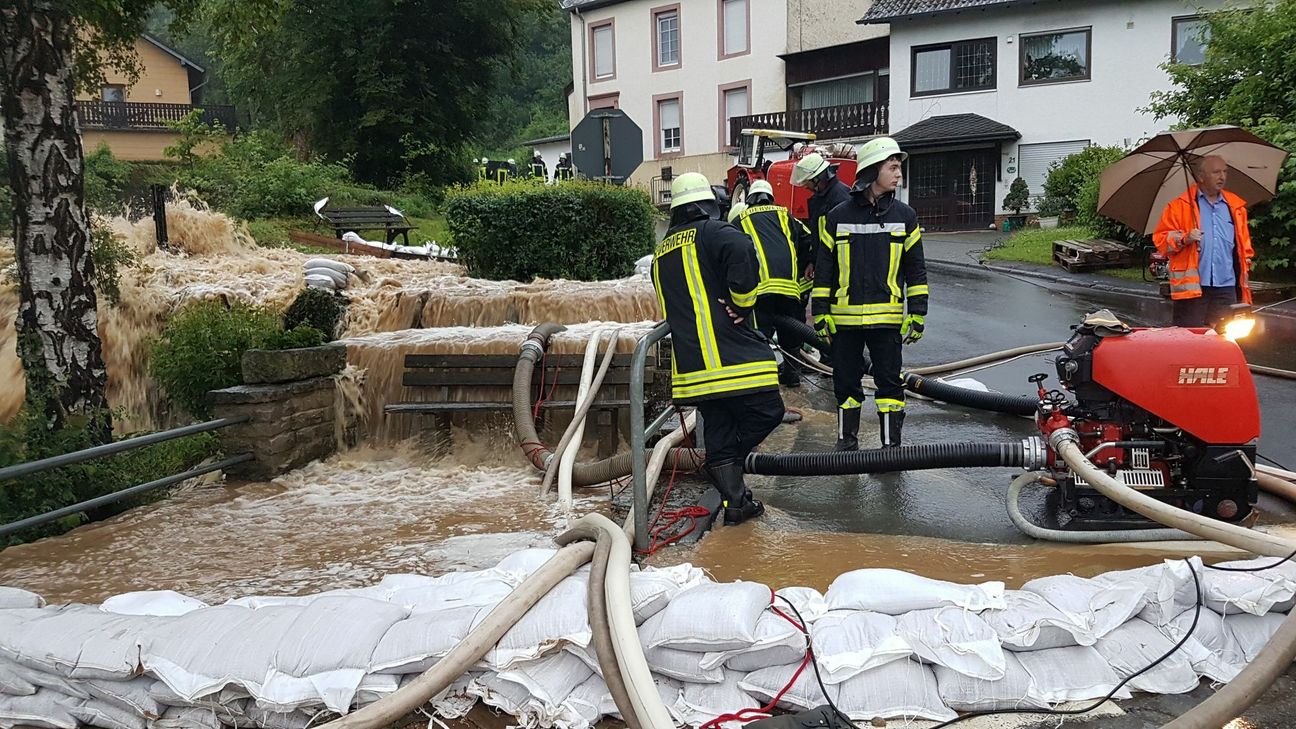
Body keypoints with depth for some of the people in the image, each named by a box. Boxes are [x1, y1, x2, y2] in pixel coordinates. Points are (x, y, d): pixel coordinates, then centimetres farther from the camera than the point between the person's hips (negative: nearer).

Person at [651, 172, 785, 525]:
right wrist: (742, 303, -13)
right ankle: (728, 463, 5)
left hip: (689, 361, 7)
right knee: (767, 410, 4)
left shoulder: (661, 252, 22)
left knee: (718, 429, 11)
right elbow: (742, 251, -24)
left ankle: (734, 500, 12)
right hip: (732, 356, -7)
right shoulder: (713, 232, -2)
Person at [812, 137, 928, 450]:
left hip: (886, 317, 0)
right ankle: (847, 438, 24)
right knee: (846, 381, 10)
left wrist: (918, 313, 2)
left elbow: (916, 269, 7)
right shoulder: (837, 217, 1)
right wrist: (820, 313, 1)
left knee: (889, 381, 2)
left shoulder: (904, 216, 4)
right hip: (844, 317, 0)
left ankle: (892, 444, 11)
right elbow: (824, 268, 4)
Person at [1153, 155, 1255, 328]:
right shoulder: (1180, 206, 3)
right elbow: (1161, 239, -1)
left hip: (1226, 288, 5)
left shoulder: (1235, 206, 16)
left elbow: (1243, 244, 26)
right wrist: (1184, 239, -17)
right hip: (1190, 286, -4)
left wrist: (1245, 266, 17)